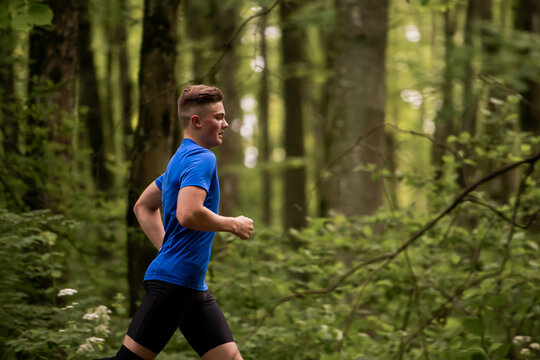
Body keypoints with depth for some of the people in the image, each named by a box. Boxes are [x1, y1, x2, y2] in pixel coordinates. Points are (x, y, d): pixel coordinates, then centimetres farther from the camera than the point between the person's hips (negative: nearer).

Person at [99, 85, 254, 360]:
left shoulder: (182, 158, 18)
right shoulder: (202, 159, -12)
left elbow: (143, 206, 27)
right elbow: (188, 214, -28)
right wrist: (233, 225, -13)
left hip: (193, 287, 11)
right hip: (173, 281, -10)